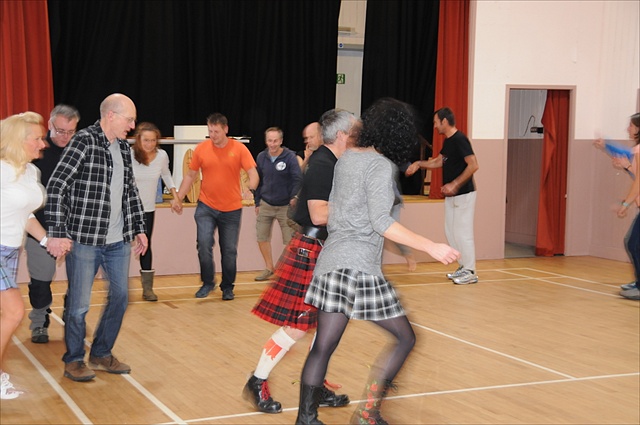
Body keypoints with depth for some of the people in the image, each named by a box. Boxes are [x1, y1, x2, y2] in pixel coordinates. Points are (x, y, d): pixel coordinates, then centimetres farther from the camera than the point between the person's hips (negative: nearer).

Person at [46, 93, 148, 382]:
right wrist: (57, 232, -20)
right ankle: (74, 361, 20)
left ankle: (101, 355, 28)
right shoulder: (84, 141, -12)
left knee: (120, 297, 12)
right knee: (79, 304, 2)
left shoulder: (123, 147, 11)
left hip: (118, 240, 7)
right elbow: (56, 186, -16)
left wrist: (139, 228, 18)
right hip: (84, 239, -7)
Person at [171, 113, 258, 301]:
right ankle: (207, 283, 9)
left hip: (232, 209, -1)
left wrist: (251, 189, -33)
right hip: (206, 207, 1)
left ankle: (227, 287, 24)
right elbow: (190, 175, 7)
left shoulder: (239, 149, -6)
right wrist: (178, 197, 0)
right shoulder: (201, 149, -1)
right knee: (204, 244, -11)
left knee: (229, 250, 7)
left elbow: (253, 172, -12)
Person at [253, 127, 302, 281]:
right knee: (261, 237, 7)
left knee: (290, 240, -2)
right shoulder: (261, 157, 1)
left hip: (285, 206, -4)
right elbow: (258, 181, 10)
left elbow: (297, 179, -14)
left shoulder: (290, 157, -11)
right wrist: (257, 203, 10)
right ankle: (269, 268, 23)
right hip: (266, 204, 4)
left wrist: (294, 196, -28)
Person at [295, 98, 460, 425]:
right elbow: (381, 222, -19)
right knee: (404, 338, 6)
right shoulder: (380, 166, -11)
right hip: (360, 265, -8)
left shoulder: (346, 159, 13)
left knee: (323, 345, 9)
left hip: (332, 259, 8)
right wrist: (430, 247, -20)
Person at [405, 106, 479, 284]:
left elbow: (473, 165, -23)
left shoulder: (459, 139, -16)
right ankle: (463, 267, 21)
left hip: (463, 195, -10)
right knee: (450, 231, 12)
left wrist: (454, 184, -24)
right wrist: (419, 164, 15)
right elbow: (438, 161, 27)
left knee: (462, 232, -7)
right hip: (451, 195, 10)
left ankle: (470, 272, 1)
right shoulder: (448, 141, 13)